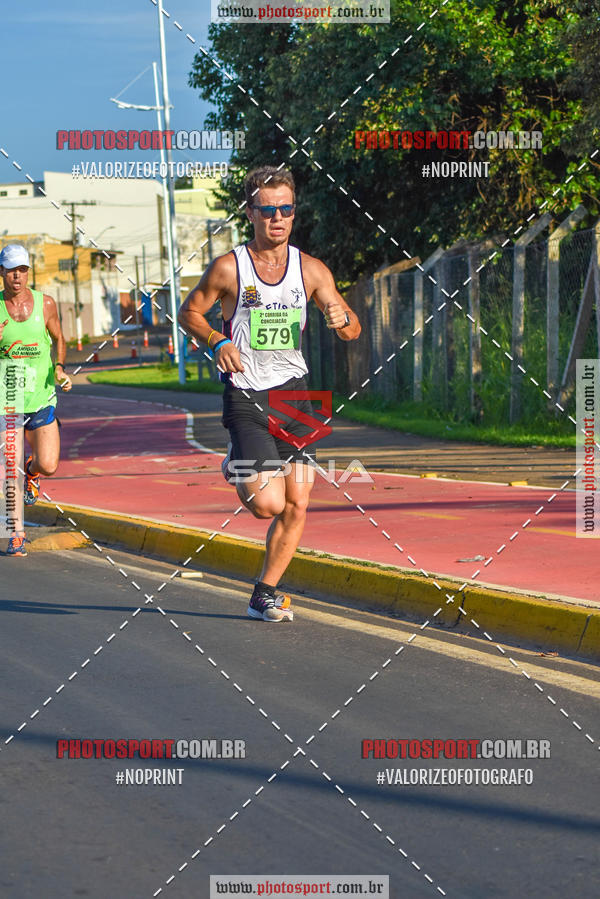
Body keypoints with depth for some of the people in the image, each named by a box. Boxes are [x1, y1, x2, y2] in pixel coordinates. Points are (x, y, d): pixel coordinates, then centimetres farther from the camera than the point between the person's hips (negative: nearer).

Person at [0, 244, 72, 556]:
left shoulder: (45, 303, -1)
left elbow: (58, 339, 16)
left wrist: (60, 368, -1)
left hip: (41, 396, 1)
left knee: (48, 466, -8)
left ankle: (32, 471, 31)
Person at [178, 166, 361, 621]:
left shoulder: (311, 270, 2)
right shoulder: (228, 268, -7)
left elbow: (353, 330, 5)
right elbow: (189, 312, 6)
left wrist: (342, 319, -19)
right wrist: (217, 341, -13)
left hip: (293, 392, 4)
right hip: (245, 395, -4)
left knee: (297, 505, 0)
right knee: (268, 503, -14)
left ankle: (265, 593, 17)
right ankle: (237, 469, 22)